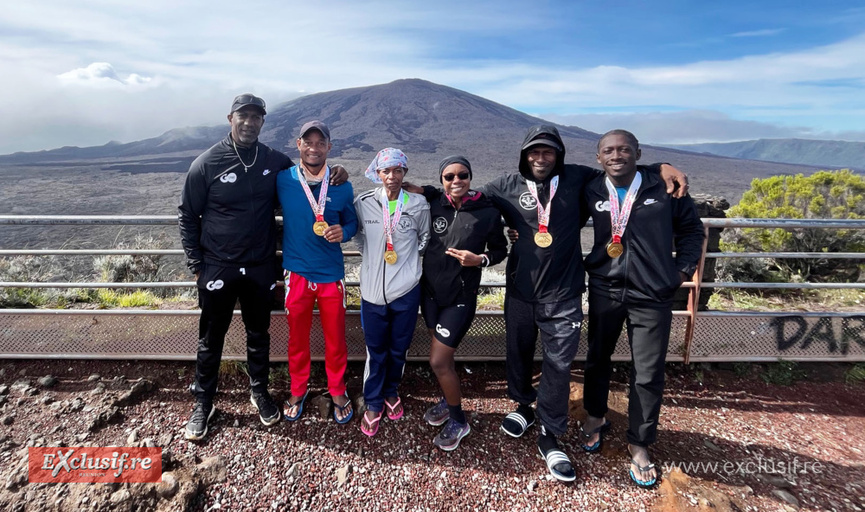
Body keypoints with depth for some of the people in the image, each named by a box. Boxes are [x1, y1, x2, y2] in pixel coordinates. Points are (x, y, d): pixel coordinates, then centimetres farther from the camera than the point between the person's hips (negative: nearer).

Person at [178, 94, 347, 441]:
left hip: (261, 268, 2)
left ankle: (260, 393, 36)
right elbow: (187, 217, -1)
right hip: (217, 268, -2)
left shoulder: (275, 162, -2)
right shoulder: (206, 164, -8)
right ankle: (203, 403, 31)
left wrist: (334, 177, -6)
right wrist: (196, 265, -4)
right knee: (211, 339, 12)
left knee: (259, 334, 16)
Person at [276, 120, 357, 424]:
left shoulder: (341, 186, -4)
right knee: (297, 338, 17)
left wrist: (343, 232, -15)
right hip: (296, 274, 0)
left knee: (335, 339, 12)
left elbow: (352, 221, 7)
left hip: (331, 275, 0)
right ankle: (298, 391, 40)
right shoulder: (283, 180, -5)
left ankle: (338, 392, 35)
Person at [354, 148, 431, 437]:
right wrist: (373, 259, 6)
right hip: (373, 289, 0)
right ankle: (373, 404, 30)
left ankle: (391, 392, 41)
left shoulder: (418, 205, -4)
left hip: (406, 289, 0)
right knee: (375, 351, 10)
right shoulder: (364, 203, -3)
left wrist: (407, 259, 3)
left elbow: (425, 239, 11)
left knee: (399, 348, 15)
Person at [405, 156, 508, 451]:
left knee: (438, 361, -3)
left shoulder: (488, 213, -11)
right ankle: (449, 399, 44)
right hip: (430, 289, 4)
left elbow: (500, 250, 1)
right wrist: (421, 192, -7)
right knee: (442, 353, 18)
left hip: (461, 296, -4)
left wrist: (479, 259, -17)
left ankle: (458, 421, 21)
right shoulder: (433, 204, -5)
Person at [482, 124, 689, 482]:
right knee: (518, 353, 17)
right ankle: (523, 406, 45)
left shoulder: (575, 179, 0)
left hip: (563, 294, -1)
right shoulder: (508, 187, -1)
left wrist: (662, 167, -1)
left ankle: (549, 436, 21)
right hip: (520, 290, 1)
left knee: (558, 364, 3)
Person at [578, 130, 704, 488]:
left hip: (653, 295, -1)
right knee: (597, 357, 16)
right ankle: (595, 417, 41)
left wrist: (683, 269, 0)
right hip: (604, 291, 2)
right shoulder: (591, 192, -1)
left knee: (648, 374, 5)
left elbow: (691, 228, 8)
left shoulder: (665, 188, -5)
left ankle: (639, 445, 25)